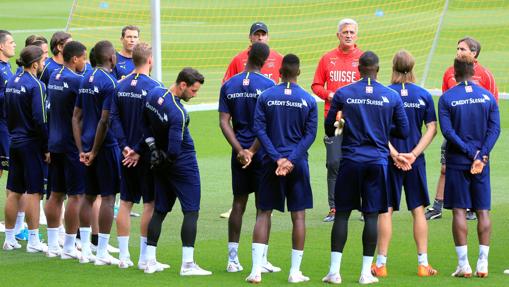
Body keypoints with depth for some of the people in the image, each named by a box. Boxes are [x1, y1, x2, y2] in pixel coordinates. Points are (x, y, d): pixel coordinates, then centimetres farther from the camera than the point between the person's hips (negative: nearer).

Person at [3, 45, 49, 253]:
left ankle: (9, 239, 16)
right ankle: (33, 241, -1)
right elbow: (40, 119, -19)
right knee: (33, 192, -3)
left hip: (15, 141, 8)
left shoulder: (11, 82, 9)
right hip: (32, 144, -8)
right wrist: (47, 148, -13)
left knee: (13, 192, 11)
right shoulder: (36, 85, -15)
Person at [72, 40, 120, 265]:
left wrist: (81, 149, 9)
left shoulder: (86, 81, 10)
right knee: (108, 196, -2)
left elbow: (76, 117, 11)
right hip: (106, 146, -7)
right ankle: (101, 253, -2)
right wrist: (94, 151, -13)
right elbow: (105, 120, -20)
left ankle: (85, 250, 16)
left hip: (88, 147, 7)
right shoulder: (110, 82, -14)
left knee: (88, 196, 13)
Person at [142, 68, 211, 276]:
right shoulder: (178, 112, -27)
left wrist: (152, 147, 5)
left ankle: (150, 261, 15)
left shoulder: (153, 94, -2)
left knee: (160, 210, 14)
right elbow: (174, 149, -27)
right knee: (191, 211, -1)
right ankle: (187, 264, -5)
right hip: (183, 163, -8)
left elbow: (144, 123, 9)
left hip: (160, 163, 8)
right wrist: (166, 161, -6)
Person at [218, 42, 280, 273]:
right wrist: (252, 150, -10)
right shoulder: (268, 85, -9)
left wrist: (240, 149, -7)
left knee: (238, 204, 10)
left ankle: (233, 260, 10)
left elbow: (224, 122, -2)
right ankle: (261, 260, 2)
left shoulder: (229, 85, 3)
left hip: (239, 153, 4)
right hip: (262, 153, -4)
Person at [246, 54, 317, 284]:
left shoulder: (265, 97, 0)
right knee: (299, 216, 6)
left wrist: (277, 158, -9)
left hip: (272, 162, 1)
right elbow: (310, 134, -6)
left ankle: (256, 270, -2)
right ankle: (295, 272, 6)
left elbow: (259, 129, -6)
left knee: (264, 213, 7)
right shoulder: (308, 100, 0)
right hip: (298, 165, -1)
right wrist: (291, 160, -10)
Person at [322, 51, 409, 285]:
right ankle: (366, 272, 3)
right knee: (372, 215, 3)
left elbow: (328, 126, 3)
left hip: (350, 160, 0)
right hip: (377, 161, 0)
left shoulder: (343, 94, -3)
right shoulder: (392, 96, 0)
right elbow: (404, 131, 6)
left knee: (342, 213, 5)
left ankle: (334, 270, 1)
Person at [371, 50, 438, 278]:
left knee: (386, 210, 4)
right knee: (418, 210, 8)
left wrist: (394, 154, -9)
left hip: (389, 159, -1)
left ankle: (381, 263, 5)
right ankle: (423, 263, 8)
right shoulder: (423, 95, -1)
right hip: (416, 161, 1)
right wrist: (414, 154, -7)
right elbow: (432, 128, -4)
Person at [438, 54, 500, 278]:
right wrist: (482, 155, -10)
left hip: (457, 161, -2)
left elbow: (448, 131, -11)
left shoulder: (446, 98, -3)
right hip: (482, 162, 2)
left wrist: (472, 153, -11)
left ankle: (463, 265, -3)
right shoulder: (487, 96, 3)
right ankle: (483, 264, 2)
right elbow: (495, 128, -5)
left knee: (459, 211, 1)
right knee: (483, 211, 6)